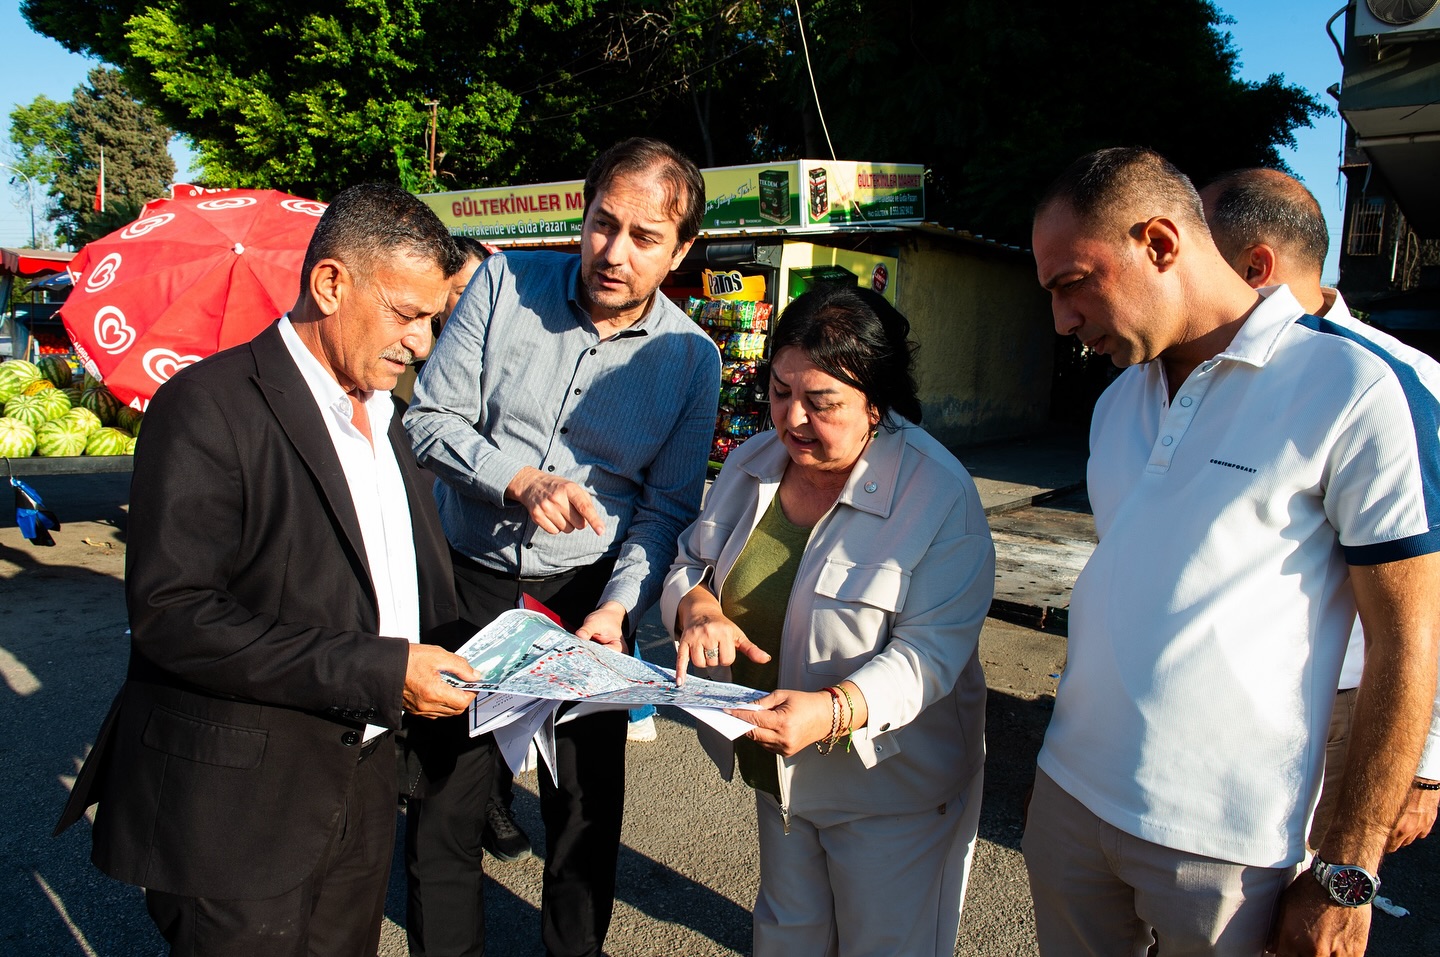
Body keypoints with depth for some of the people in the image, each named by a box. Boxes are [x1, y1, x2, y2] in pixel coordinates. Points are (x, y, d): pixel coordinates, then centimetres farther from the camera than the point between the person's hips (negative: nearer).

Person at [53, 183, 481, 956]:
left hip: (358, 796, 7)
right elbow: (172, 615, -22)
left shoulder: (380, 415, 11)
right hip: (236, 813, -7)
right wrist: (379, 671, -23)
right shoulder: (207, 406, -15)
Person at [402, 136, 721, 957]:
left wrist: (617, 609, -17)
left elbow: (666, 508, -4)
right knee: (445, 791, 10)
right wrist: (520, 480, -23)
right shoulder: (505, 283, -7)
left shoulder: (690, 358, -6)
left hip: (585, 593, 0)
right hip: (468, 580, 0)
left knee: (589, 799, 13)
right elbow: (431, 419, -7)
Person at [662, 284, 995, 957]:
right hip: (778, 770, 6)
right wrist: (696, 607, -17)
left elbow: (932, 650, -26)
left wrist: (834, 710, -41)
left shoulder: (939, 494, -23)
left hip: (890, 782, -5)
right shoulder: (752, 465, -3)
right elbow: (690, 561, 7)